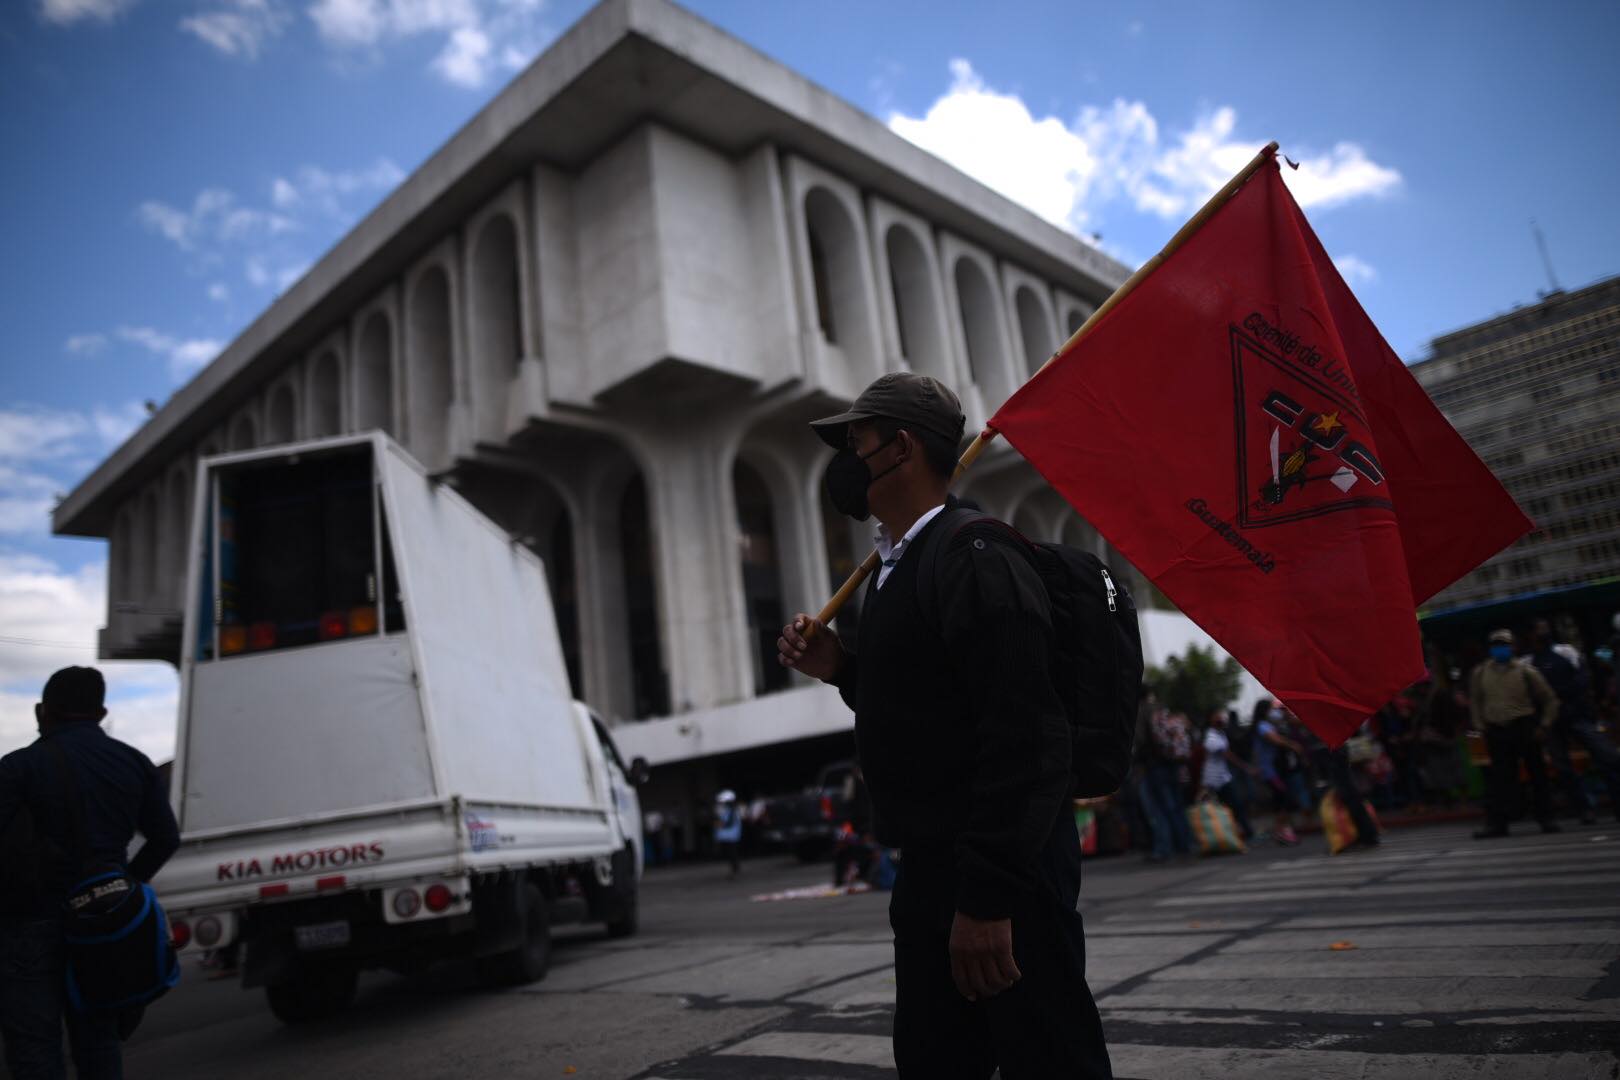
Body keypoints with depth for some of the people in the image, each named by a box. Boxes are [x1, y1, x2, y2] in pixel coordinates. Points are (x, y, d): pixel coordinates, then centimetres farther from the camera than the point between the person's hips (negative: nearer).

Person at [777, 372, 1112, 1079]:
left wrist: (988, 898, -25)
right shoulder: (894, 571, 13)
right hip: (928, 864, 10)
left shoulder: (975, 561, -17)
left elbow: (1021, 738, -24)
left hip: (1002, 867, -9)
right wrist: (840, 669, 5)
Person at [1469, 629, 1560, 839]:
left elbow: (1550, 700, 4)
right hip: (1496, 730, 1)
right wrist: (1480, 725, 8)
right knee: (1500, 776, -1)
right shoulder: (1480, 673, 5)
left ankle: (1546, 818, 18)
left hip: (1524, 727, -1)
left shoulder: (1525, 671, -1)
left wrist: (1544, 725, -3)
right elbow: (1474, 701, 16)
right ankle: (1496, 823, 0)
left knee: (1537, 773, 5)